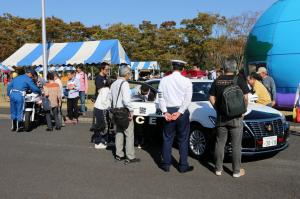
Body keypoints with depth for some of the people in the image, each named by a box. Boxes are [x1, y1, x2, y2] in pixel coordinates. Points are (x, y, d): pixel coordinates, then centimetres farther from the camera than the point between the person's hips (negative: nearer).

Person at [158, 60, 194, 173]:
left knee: (167, 138, 12)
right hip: (182, 112, -1)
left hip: (168, 111, 2)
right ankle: (183, 166, 15)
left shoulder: (164, 80, 1)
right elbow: (188, 99, -10)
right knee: (183, 139, 9)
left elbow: (161, 97, -3)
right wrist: (179, 112, -11)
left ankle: (166, 165, 18)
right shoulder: (187, 81, -4)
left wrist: (165, 112, -6)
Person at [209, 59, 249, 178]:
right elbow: (245, 98, -11)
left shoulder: (217, 81, 4)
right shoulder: (239, 80, -6)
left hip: (221, 117, 3)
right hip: (235, 118, -3)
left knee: (220, 143, 11)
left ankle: (218, 169, 19)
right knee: (236, 145, 6)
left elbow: (211, 98, 5)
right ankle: (237, 171, 15)